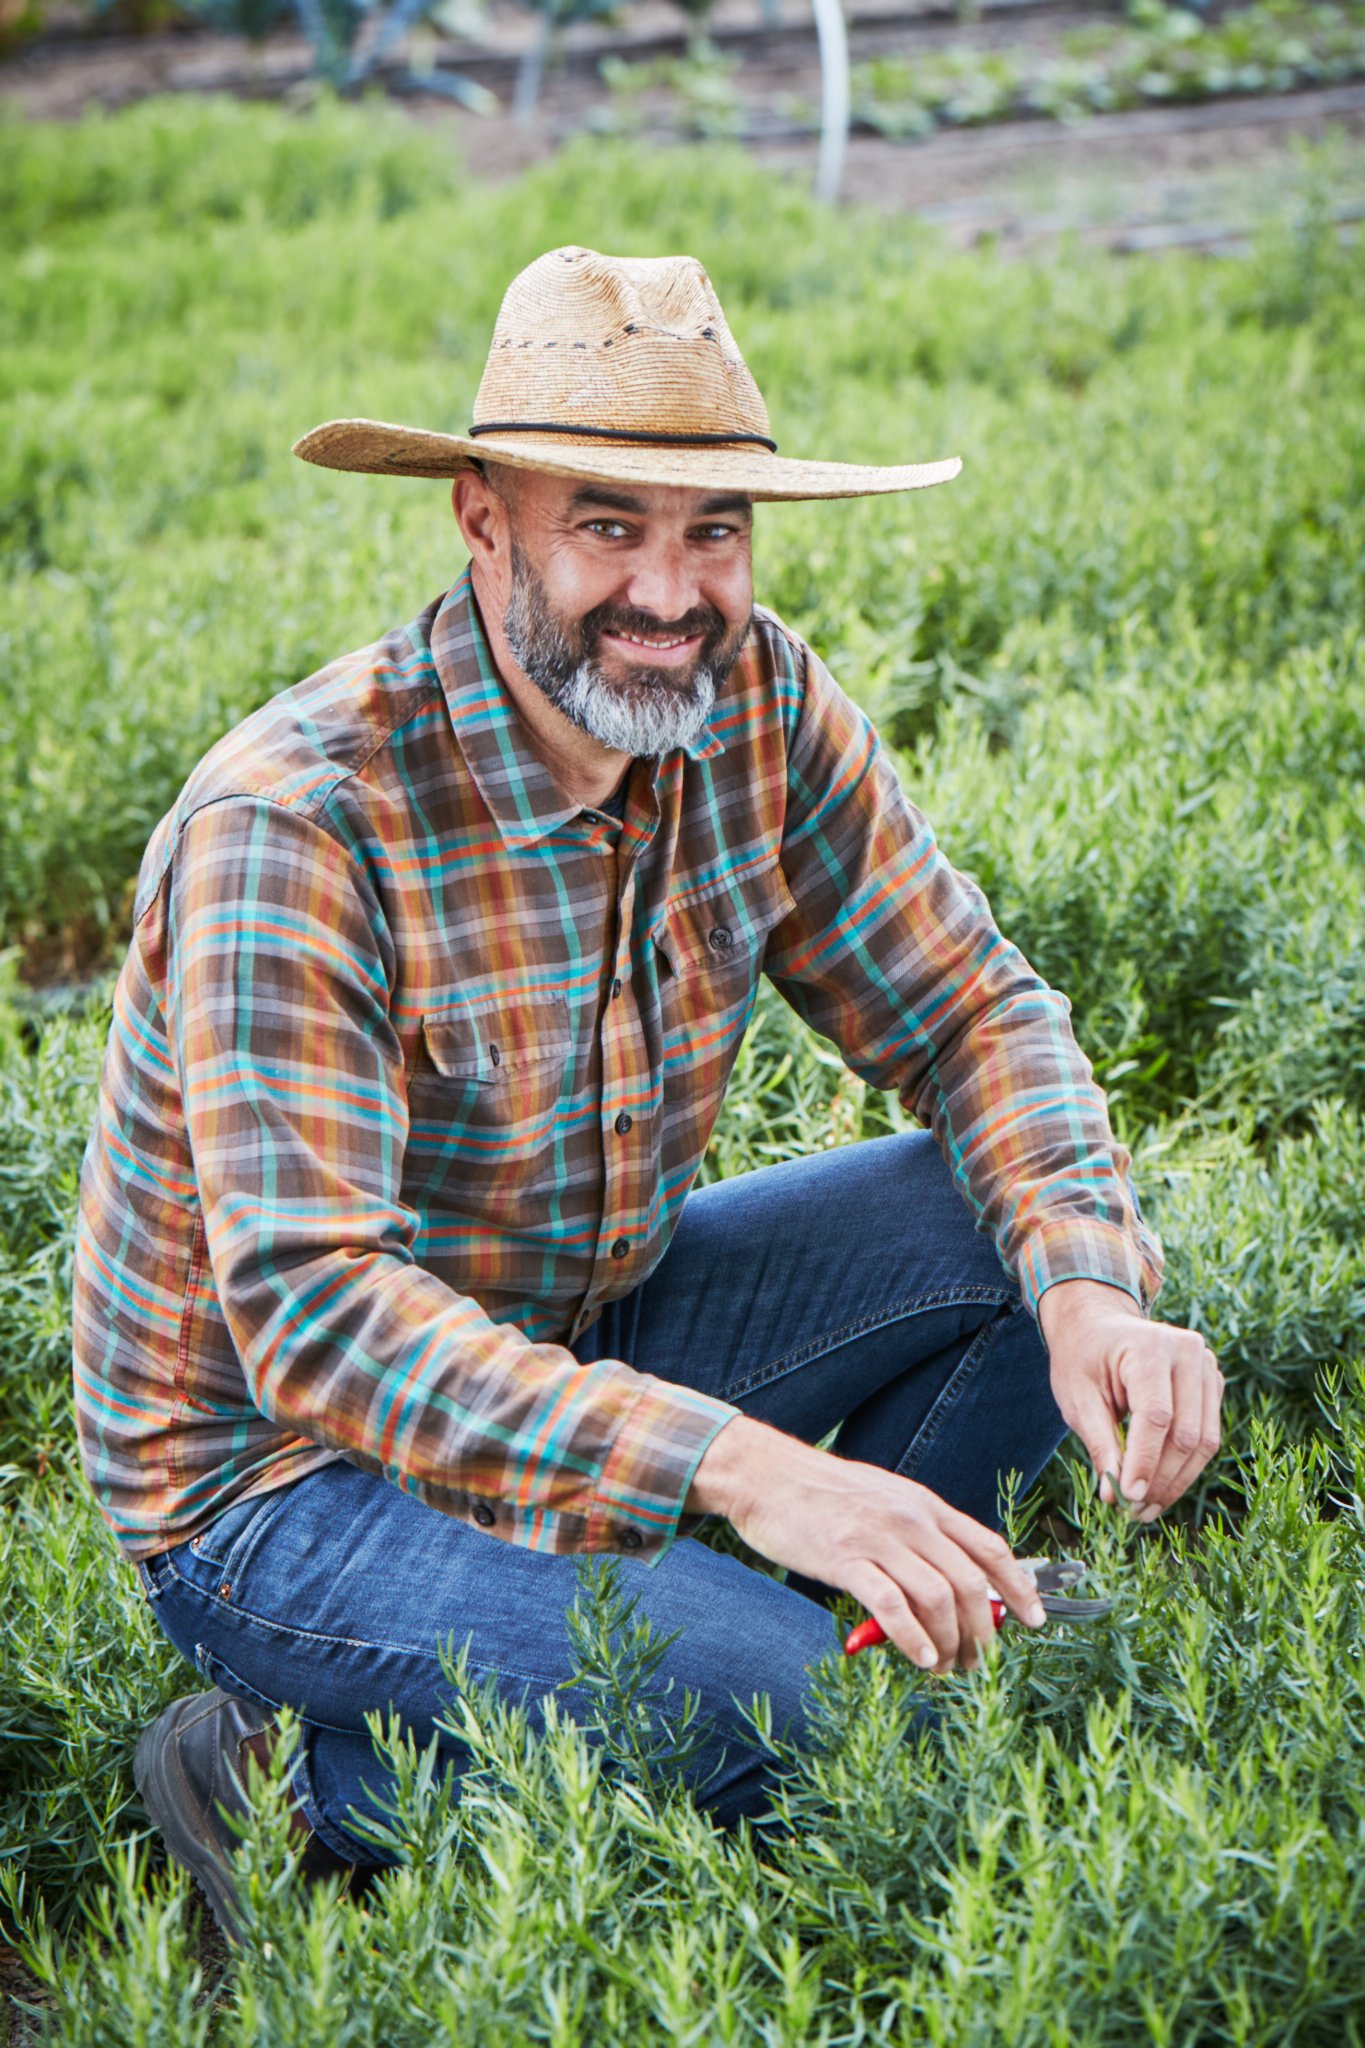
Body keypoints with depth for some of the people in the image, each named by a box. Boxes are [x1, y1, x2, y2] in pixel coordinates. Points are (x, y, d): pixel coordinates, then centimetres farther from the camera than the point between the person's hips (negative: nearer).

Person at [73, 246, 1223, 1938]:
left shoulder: (755, 703, -8)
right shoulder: (293, 825, -28)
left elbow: (972, 1014, -1)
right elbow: (313, 1313, -35)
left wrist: (1089, 1288, -22)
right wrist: (741, 1468, -45)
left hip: (577, 1350, 7)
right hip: (285, 1478, -7)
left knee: (1046, 1229, -7)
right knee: (814, 1730, -26)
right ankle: (304, 1785, -5)